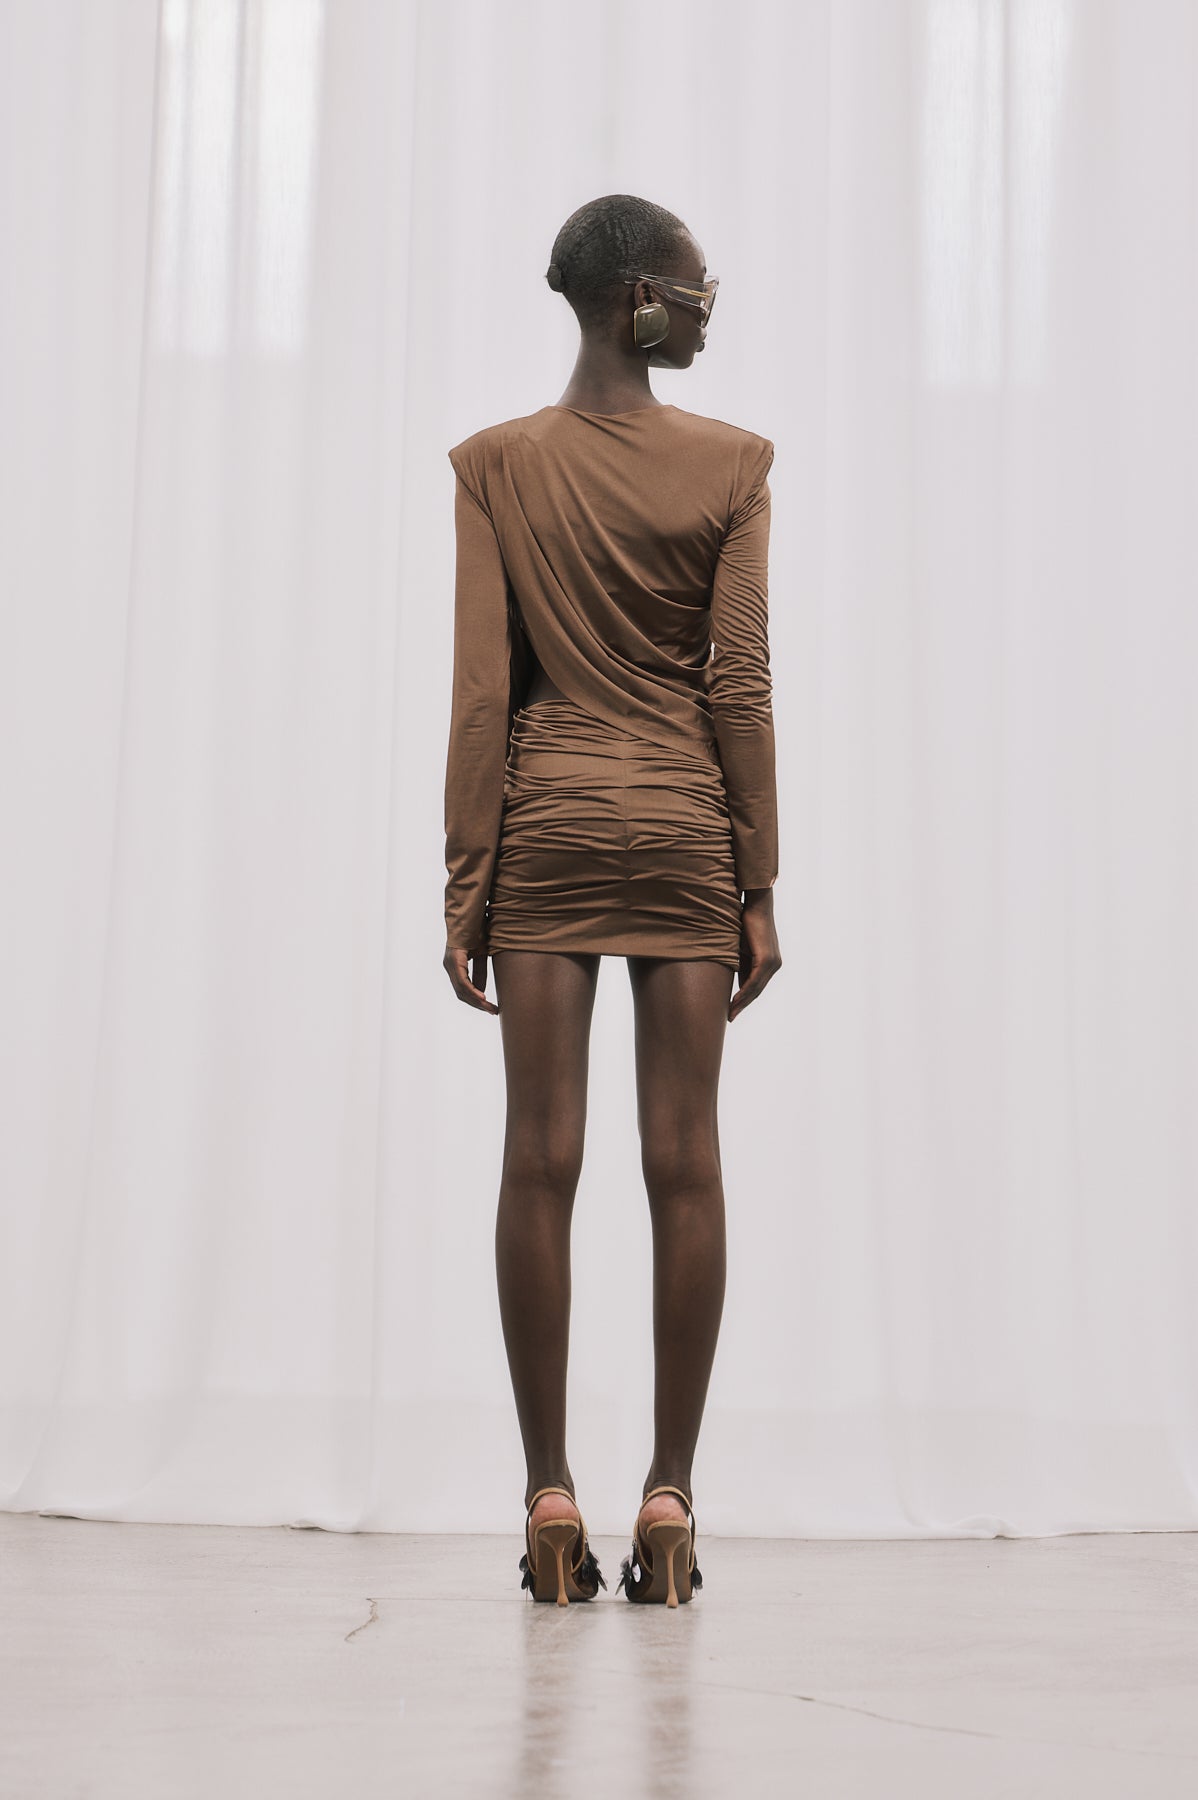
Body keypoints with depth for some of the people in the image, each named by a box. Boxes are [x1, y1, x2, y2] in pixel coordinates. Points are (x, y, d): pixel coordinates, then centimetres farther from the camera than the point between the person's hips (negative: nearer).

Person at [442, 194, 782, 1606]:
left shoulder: (497, 465, 1)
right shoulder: (731, 464, -1)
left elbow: (483, 688, -3)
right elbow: (740, 686, -4)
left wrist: (465, 885, 0)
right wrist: (759, 887, 1)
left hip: (544, 820, 1)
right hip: (686, 824, 0)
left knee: (541, 1160, 1)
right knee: (683, 1162, 2)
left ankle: (551, 1503, 4)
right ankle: (669, 1503, 6)